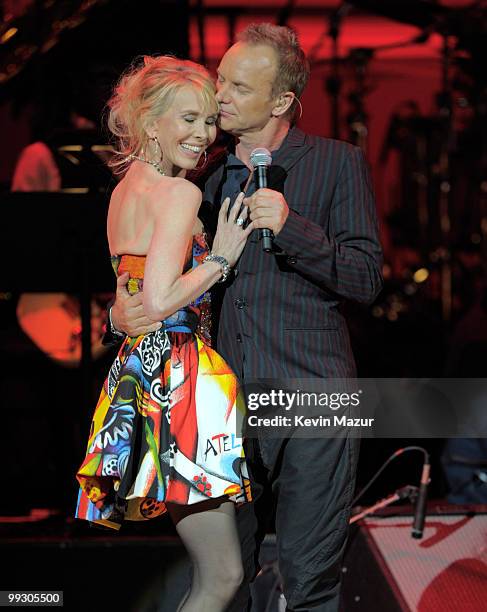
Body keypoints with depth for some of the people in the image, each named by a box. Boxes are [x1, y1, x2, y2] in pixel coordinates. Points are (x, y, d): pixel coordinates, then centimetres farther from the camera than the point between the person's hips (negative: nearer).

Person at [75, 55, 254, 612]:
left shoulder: (124, 190, 16)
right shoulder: (180, 193, -12)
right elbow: (159, 302, -23)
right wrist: (221, 257, -10)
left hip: (140, 372, 10)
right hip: (178, 375, -10)